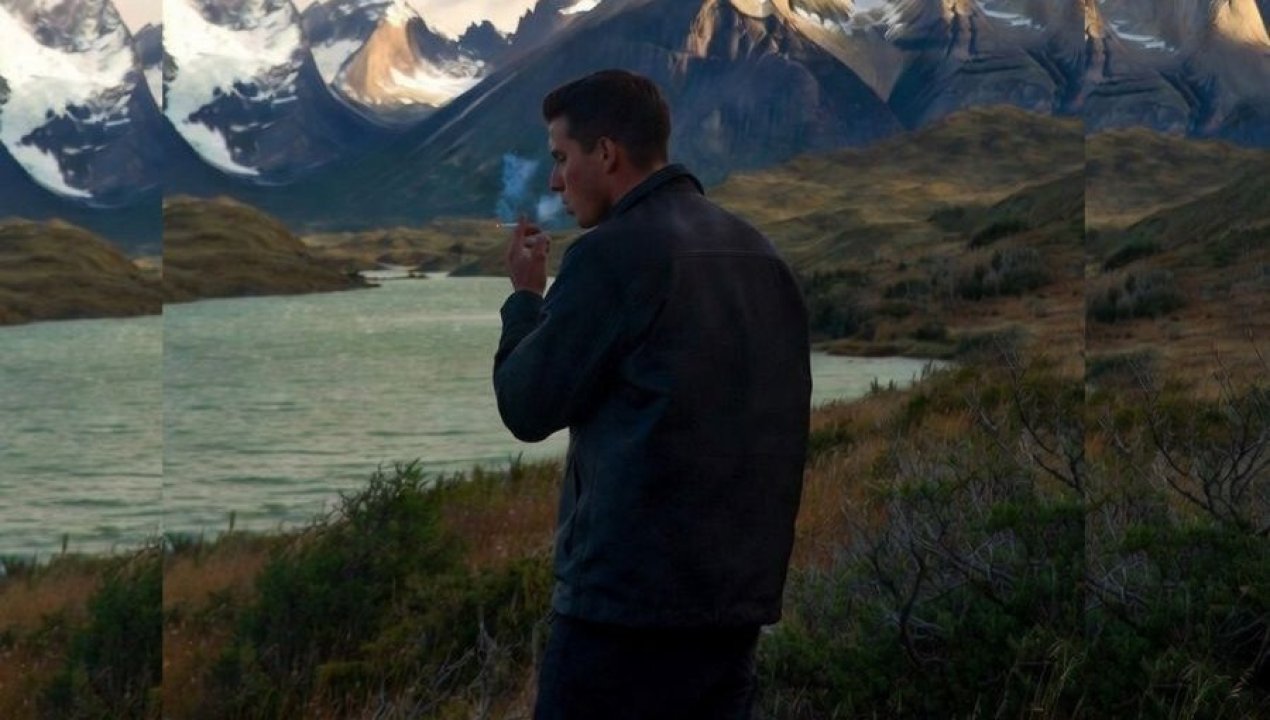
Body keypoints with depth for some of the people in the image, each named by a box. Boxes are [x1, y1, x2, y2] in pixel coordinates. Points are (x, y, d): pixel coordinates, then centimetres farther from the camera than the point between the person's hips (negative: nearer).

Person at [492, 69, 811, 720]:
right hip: (740, 593, 8)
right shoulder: (759, 254, 12)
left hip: (627, 595, -8)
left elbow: (528, 409, -7)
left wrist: (525, 294, 7)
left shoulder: (614, 255, -12)